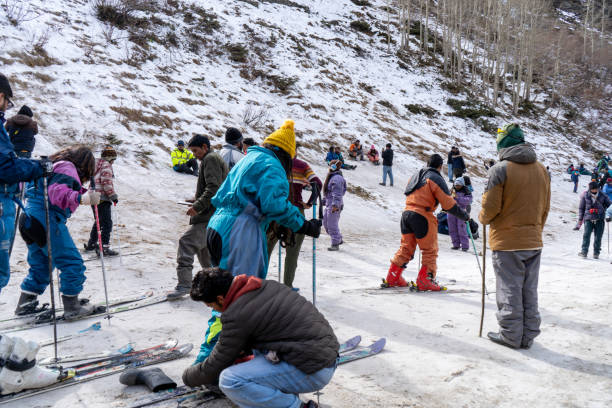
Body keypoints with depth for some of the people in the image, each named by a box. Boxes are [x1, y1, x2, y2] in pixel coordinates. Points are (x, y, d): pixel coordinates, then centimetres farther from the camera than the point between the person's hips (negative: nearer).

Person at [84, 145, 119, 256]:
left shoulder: (96, 164, 19)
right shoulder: (106, 165, -9)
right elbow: (106, 182, -19)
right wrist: (113, 195, -14)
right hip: (102, 198, -10)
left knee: (98, 221, 23)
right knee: (107, 223, -10)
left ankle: (91, 244, 32)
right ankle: (104, 247, -16)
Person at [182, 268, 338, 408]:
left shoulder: (236, 316, -17)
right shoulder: (266, 285, 8)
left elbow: (214, 367, -1)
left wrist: (188, 377, 18)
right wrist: (240, 353, 32)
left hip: (313, 371, -10)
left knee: (229, 381, -15)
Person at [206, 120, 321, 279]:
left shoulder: (247, 159, 22)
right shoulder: (270, 164, -7)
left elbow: (219, 197, 26)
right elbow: (274, 202, -21)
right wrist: (303, 226, -15)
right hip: (242, 232, -10)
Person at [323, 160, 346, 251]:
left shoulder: (337, 178, -18)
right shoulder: (332, 176, 14)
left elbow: (337, 193, -23)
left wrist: (335, 205, -27)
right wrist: (326, 200, 26)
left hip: (334, 205, -11)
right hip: (329, 203, 11)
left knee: (332, 225, -4)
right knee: (326, 223, 16)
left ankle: (335, 244, 6)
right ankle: (339, 239, 26)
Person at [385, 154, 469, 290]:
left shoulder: (415, 176, 17)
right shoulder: (436, 179, -6)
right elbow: (448, 204, -8)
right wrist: (463, 215, 3)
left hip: (406, 213, 7)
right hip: (422, 216, -7)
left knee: (406, 247, 17)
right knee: (430, 250, 6)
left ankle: (393, 276, 18)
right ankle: (425, 280, 4)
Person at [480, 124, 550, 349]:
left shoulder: (500, 169, -14)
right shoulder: (541, 169, 6)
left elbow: (490, 206, -14)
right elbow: (545, 208, 11)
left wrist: (483, 218, 8)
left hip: (507, 242, -6)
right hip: (533, 242, 6)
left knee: (509, 290, 4)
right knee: (529, 290, 13)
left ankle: (511, 335, 13)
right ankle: (528, 335, 21)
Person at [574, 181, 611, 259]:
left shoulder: (602, 196, 1)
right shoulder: (585, 196, 1)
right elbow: (581, 208, 9)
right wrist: (580, 221, 9)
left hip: (599, 219, 1)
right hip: (588, 218, -1)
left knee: (598, 237, 2)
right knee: (586, 235, -12)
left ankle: (596, 253, 13)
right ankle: (584, 251, -9)